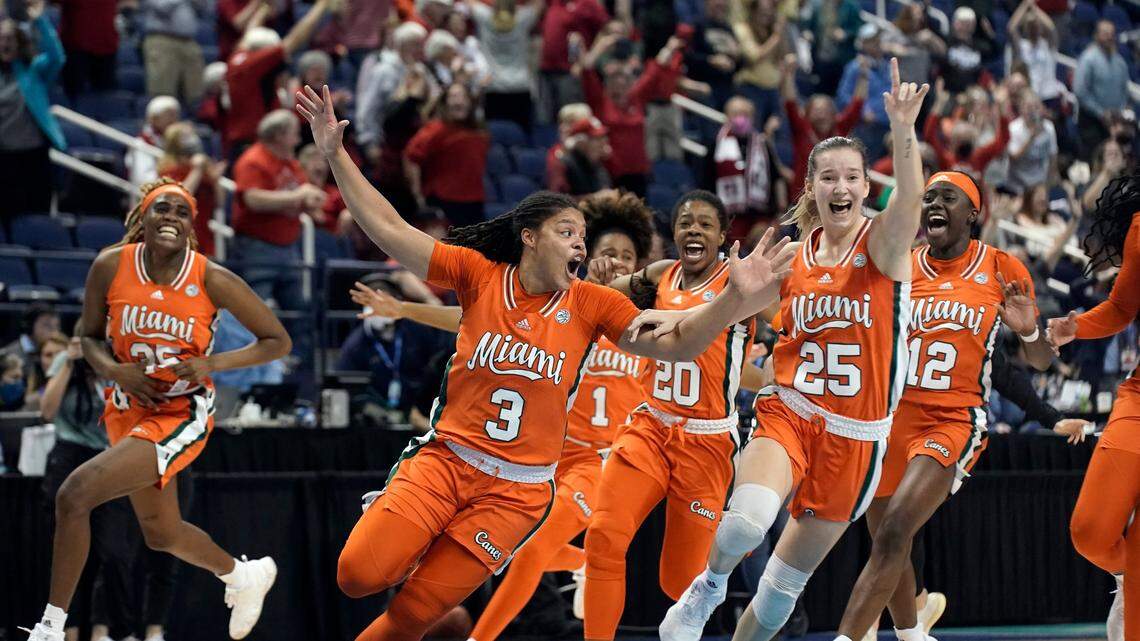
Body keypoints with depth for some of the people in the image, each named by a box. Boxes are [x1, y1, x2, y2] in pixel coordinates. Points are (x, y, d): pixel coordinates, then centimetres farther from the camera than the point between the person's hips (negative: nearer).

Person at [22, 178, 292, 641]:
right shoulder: (111, 267, -10)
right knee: (161, 534, 24)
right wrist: (113, 370, -16)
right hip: (129, 409, 6)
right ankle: (245, 575, 55)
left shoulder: (212, 280, -17)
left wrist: (213, 364, -22)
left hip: (182, 415, -5)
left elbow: (278, 341, -8)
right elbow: (90, 335, 5)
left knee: (74, 494, -24)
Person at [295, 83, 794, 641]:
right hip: (446, 462, 0)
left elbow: (672, 344, -7)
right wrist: (335, 154, -12)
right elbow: (390, 229, -4)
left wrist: (735, 298, -24)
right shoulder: (480, 275, -1)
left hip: (516, 493, 0)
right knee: (358, 575, -16)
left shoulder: (590, 304, 1)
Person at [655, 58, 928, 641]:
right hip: (788, 416, 1)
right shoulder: (792, 256, 4)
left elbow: (910, 198, -29)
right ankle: (706, 592, -2)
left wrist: (903, 131, -48)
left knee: (786, 582, 7)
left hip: (855, 438, -1)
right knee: (748, 518, -31)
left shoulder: (882, 242, -6)